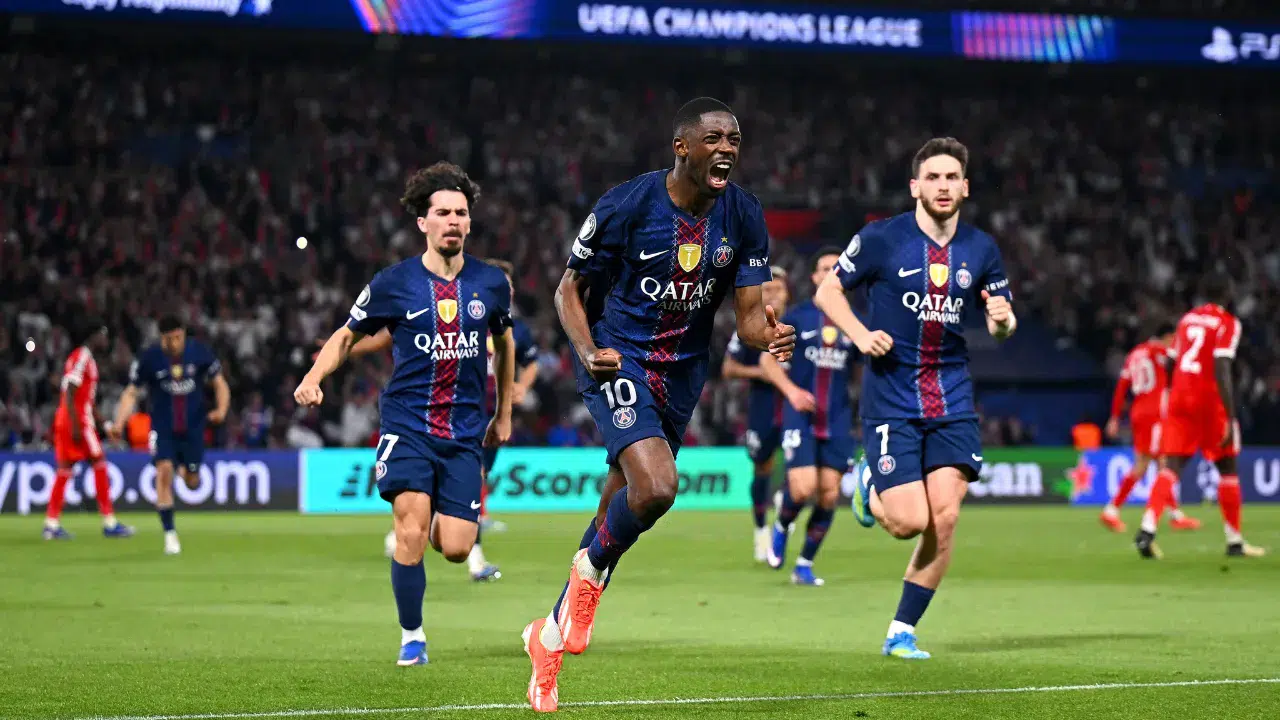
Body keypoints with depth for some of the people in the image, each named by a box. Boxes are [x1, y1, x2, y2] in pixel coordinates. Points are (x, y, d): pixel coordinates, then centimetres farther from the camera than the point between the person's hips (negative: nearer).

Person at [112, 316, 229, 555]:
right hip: (163, 429, -1)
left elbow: (219, 383, 1)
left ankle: (186, 470, 45)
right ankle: (169, 533, -13)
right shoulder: (148, 359, -10)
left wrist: (221, 409, -19)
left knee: (192, 482, 4)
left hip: (193, 427, 1)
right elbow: (131, 393, -4)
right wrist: (119, 423, -19)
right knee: (164, 470, -20)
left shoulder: (199, 352, -7)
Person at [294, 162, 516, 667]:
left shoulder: (491, 283, 5)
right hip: (406, 427, -2)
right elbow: (347, 335, 11)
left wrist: (504, 414, 27)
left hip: (464, 433, 2)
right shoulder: (393, 284, -2)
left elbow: (503, 341, 23)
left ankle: (432, 526, 29)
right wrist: (314, 377, -8)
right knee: (411, 531, -18)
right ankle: (412, 638, 0)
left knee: (455, 548, -9)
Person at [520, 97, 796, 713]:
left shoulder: (744, 216, -5)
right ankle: (592, 570, 4)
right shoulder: (626, 205, -17)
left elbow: (749, 313, -3)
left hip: (682, 371, 5)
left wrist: (769, 335, -27)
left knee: (622, 506, 12)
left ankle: (551, 633, 31)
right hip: (618, 360, -5)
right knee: (656, 486, -28)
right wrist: (588, 352, -23)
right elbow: (570, 290, -5)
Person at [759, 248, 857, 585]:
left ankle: (805, 565, 13)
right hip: (801, 416, -3)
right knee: (804, 488, -16)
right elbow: (767, 359, 4)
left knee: (829, 494, -1)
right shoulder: (798, 317, 0)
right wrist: (792, 390, -12)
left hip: (837, 420, 3)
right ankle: (781, 526, 18)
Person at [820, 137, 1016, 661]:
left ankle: (902, 632, 6)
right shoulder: (881, 239, -6)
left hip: (952, 398, 3)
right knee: (910, 521, -12)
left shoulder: (981, 250, 5)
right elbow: (827, 291, 4)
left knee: (945, 518, -8)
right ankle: (870, 484, 25)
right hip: (890, 398, -3)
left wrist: (1002, 319, -10)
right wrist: (860, 335, -12)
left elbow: (999, 324, 14)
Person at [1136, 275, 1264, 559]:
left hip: (1179, 397, 5)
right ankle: (1234, 541, 17)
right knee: (1227, 468, 11)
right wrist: (1230, 419, -19)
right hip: (1209, 401, -5)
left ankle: (1147, 528, -23)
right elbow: (1222, 370, -17)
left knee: (1171, 467, -2)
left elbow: (1170, 365, 19)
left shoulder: (1187, 319, 14)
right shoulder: (1227, 323, -6)